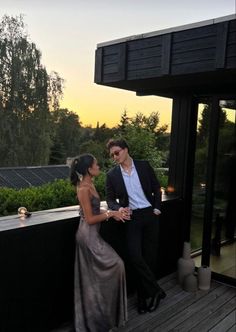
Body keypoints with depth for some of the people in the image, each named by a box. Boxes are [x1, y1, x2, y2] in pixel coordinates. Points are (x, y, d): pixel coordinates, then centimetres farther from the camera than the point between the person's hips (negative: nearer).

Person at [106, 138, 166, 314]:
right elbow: (110, 199, 3)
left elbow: (156, 187, 8)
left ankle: (144, 296, 25)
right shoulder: (112, 174, -1)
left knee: (150, 256, 7)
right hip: (131, 218, -1)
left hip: (150, 215, 1)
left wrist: (157, 208, 0)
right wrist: (119, 208, -17)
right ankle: (155, 291, 10)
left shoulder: (144, 165, 0)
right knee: (135, 257, -12)